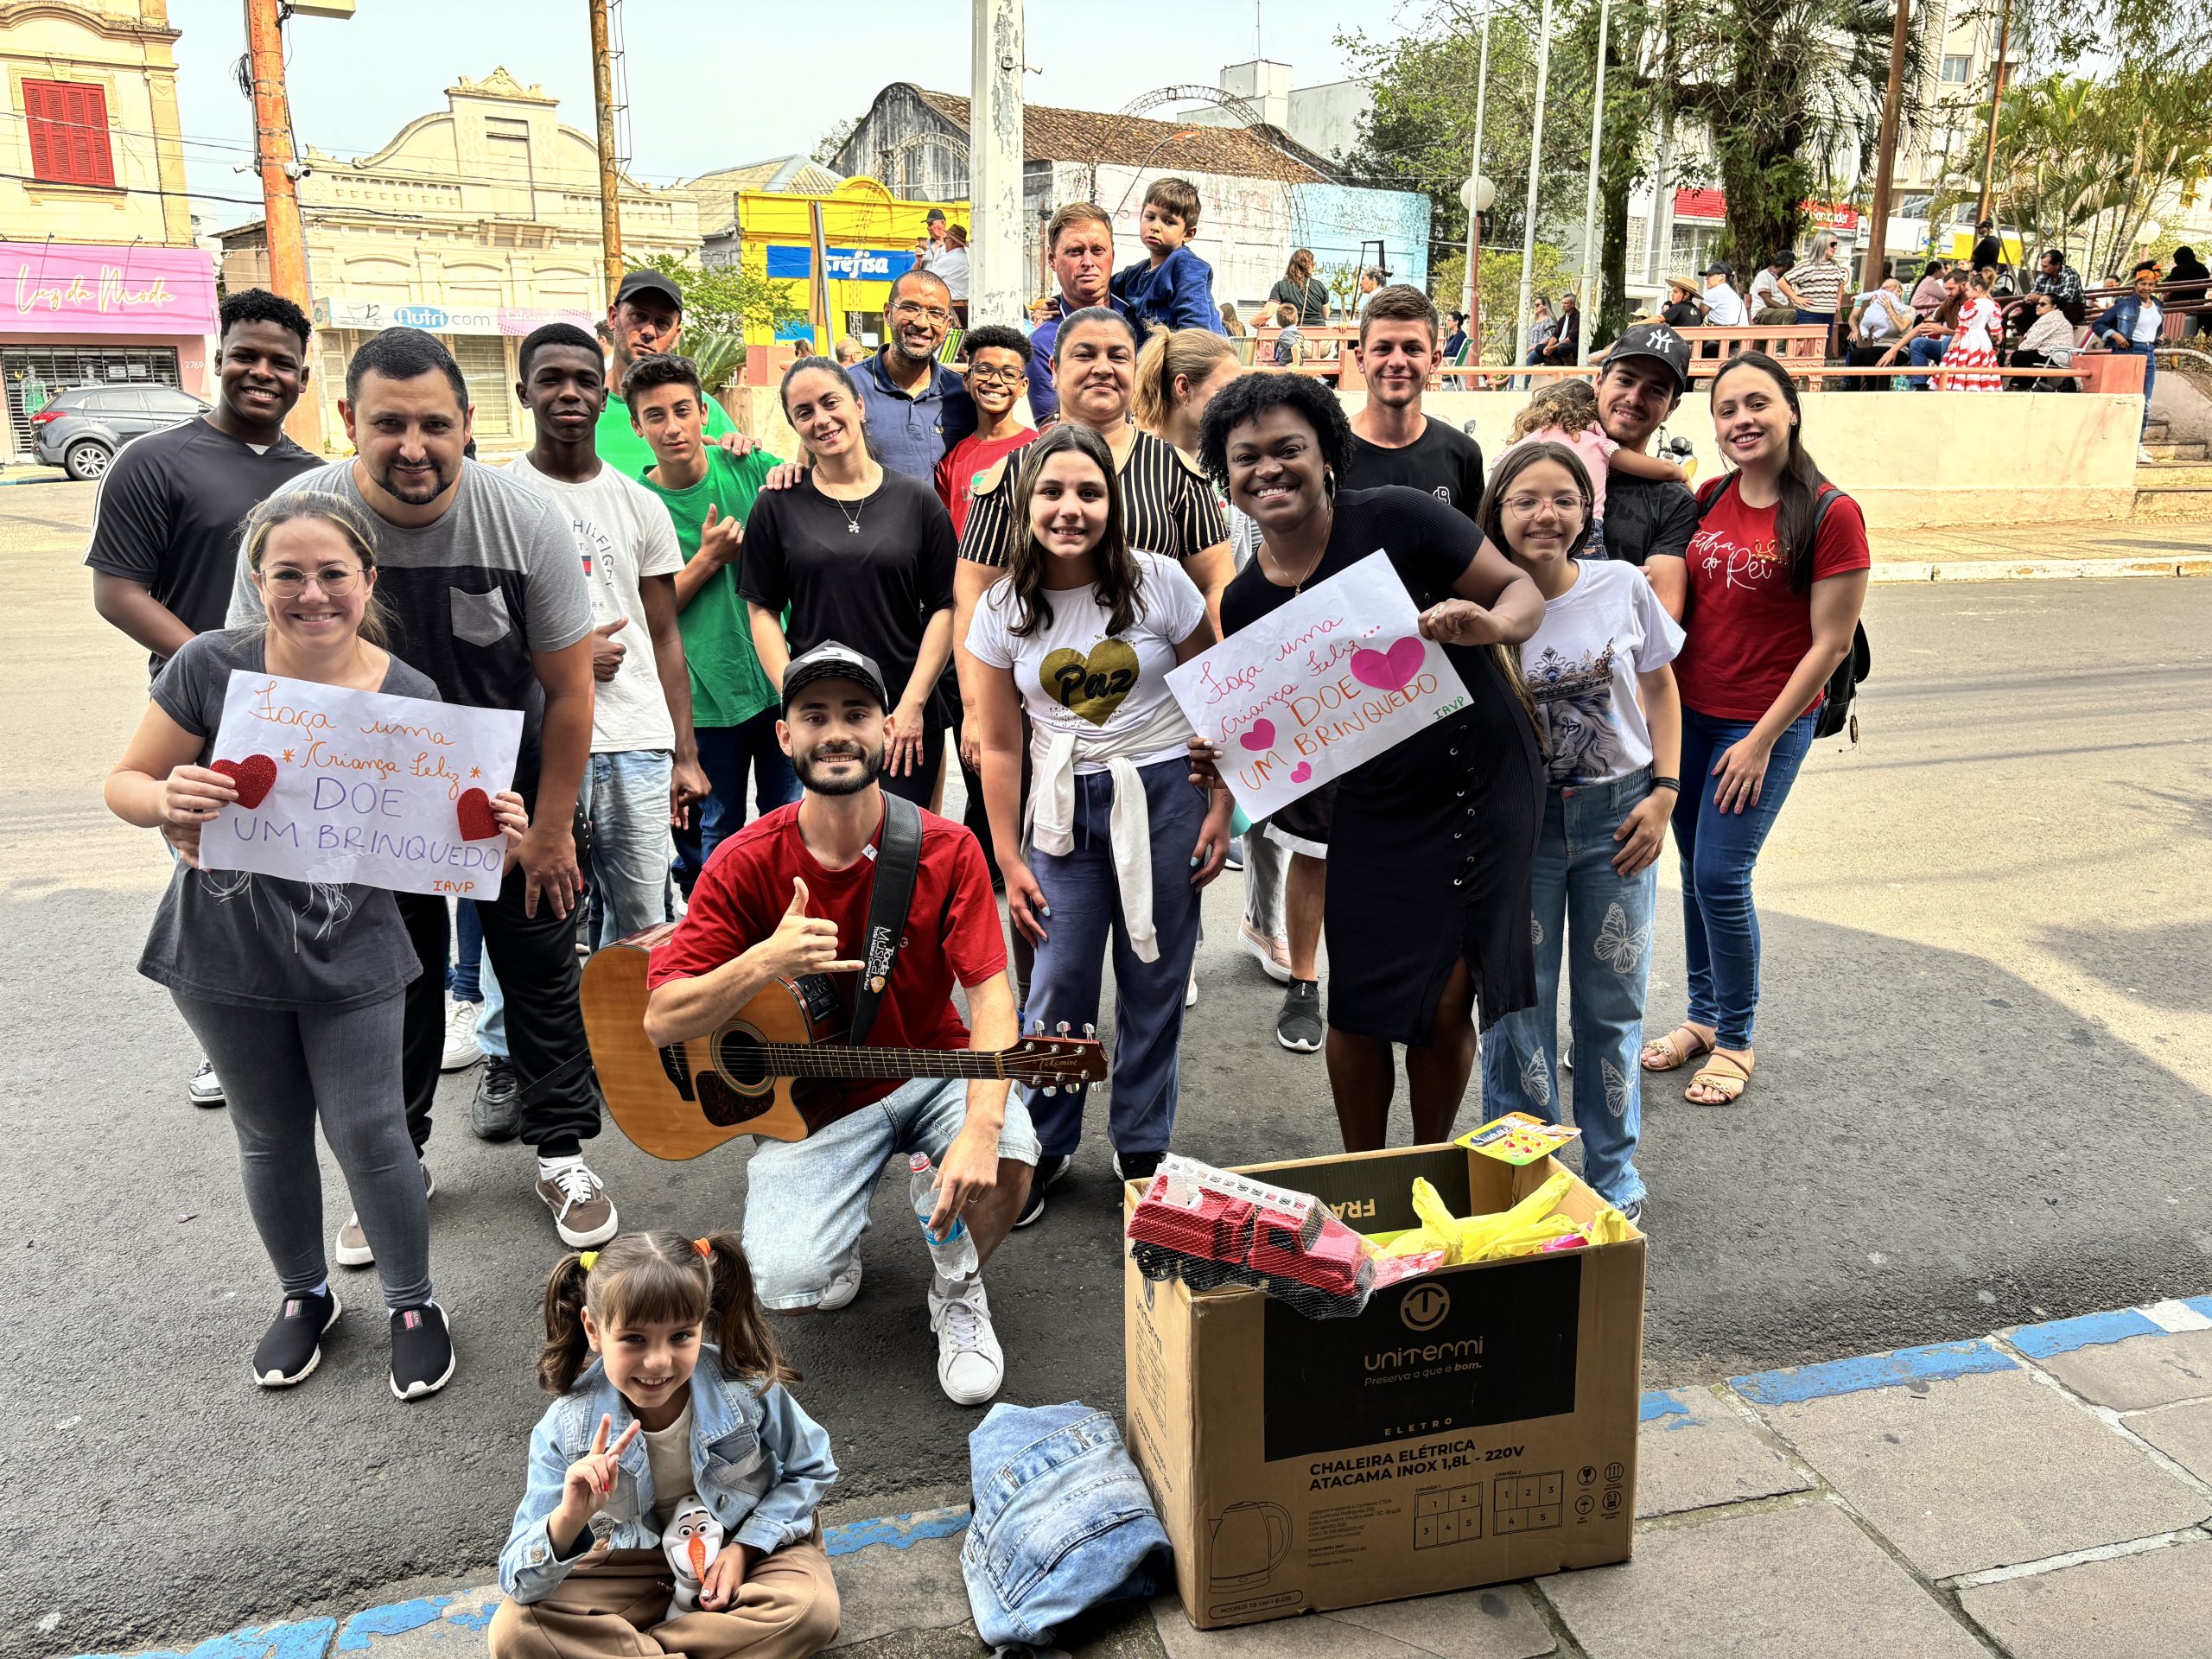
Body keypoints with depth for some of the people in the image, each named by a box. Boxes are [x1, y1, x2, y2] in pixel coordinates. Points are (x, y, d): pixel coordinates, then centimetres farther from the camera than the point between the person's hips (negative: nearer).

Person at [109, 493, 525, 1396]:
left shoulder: (407, 695, -11)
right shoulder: (212, 666, -12)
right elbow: (125, 784, -5)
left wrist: (486, 832, -27)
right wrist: (170, 800, -28)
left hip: (349, 955, -1)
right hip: (226, 953, 1)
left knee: (370, 1134, 4)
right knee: (271, 1137, 17)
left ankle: (414, 1305, 27)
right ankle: (304, 1295, 40)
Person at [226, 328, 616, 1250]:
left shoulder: (524, 521, -19)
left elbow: (568, 689, -11)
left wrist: (550, 829, -7)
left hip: (511, 789, 0)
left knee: (541, 972, 7)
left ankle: (562, 1152, 25)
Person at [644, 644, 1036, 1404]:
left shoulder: (946, 850, -11)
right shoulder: (748, 863, -12)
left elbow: (990, 992, -18)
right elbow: (660, 1019, -13)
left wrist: (980, 1128, -34)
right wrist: (765, 962, -32)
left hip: (930, 1071, 1)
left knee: (1008, 1163, -31)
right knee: (789, 1288, -20)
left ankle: (958, 1287, 6)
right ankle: (782, 1197, 20)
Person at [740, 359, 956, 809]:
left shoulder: (918, 499, 2)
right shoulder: (778, 506, 4)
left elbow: (944, 607, 1)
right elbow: (763, 611, 4)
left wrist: (913, 703, -6)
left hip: (906, 719, 0)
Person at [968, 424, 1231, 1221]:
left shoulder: (1159, 582, -7)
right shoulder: (1002, 610, -1)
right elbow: (1000, 746, 2)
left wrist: (1219, 811, -3)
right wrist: (1010, 861, 1)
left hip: (1164, 797, -1)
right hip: (1066, 806, 1)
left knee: (1154, 984, 6)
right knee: (1058, 987, -1)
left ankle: (1142, 1149, 26)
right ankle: (1042, 1147, 21)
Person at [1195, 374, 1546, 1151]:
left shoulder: (1397, 518, -14)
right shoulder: (1245, 603, -1)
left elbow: (1521, 588, -8)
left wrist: (1488, 625, -30)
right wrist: (1229, 757, -11)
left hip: (1484, 793, -3)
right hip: (1374, 816, 3)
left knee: (1445, 1010, 1)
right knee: (1359, 1010, 6)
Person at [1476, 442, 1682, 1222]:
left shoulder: (1623, 587, -5)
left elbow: (1659, 691, 6)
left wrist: (1663, 793, -1)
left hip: (1616, 814, 1)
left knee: (1613, 999, 10)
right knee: (1519, 1002, 6)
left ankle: (1612, 1172, 28)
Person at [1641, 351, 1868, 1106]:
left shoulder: (1830, 514, -13)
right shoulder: (1710, 498, 4)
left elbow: (1829, 645, -12)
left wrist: (1761, 740, -13)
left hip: (1765, 724, -5)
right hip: (1688, 712, 5)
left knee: (1721, 876, -5)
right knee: (1694, 868, 12)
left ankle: (1735, 1041, 15)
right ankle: (1702, 1017, 30)